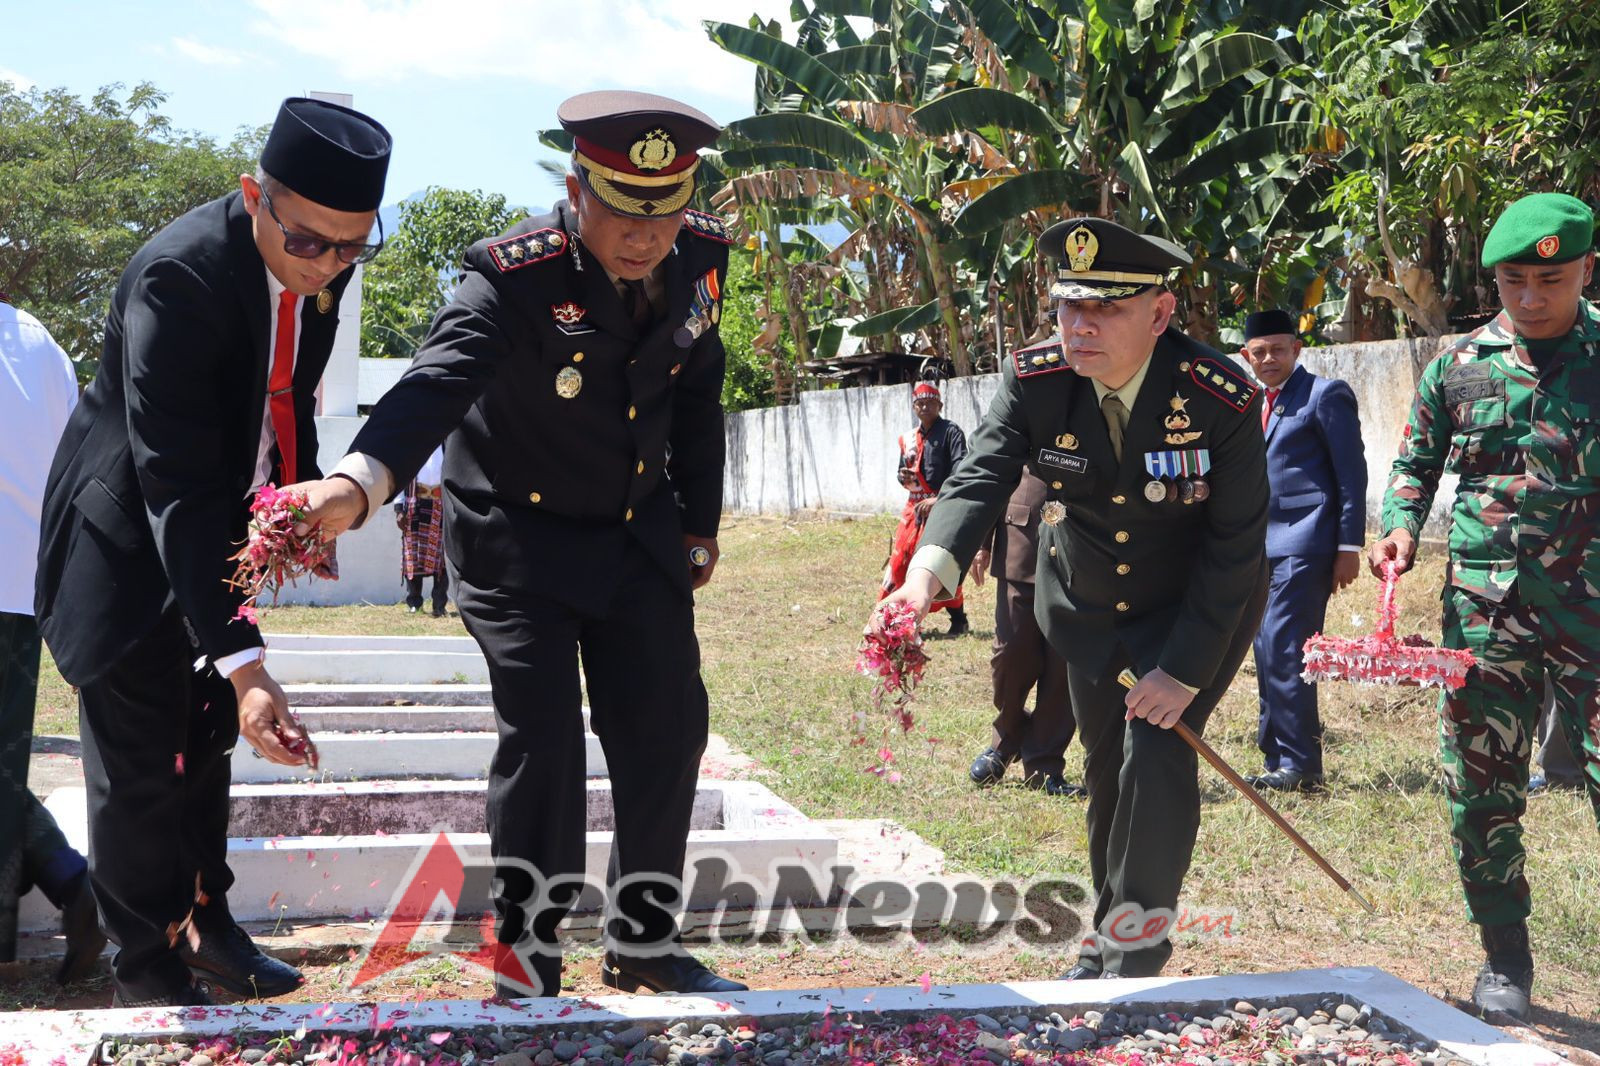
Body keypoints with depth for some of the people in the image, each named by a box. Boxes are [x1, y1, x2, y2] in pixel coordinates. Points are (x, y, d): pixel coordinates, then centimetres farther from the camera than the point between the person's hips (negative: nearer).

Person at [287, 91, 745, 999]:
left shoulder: (700, 258, -9)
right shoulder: (517, 277, -26)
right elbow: (441, 380, -43)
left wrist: (700, 522, 12)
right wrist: (361, 481, -62)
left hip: (640, 532, 6)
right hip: (516, 534, -5)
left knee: (668, 731, 8)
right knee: (543, 739, -10)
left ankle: (645, 942, 27)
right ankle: (528, 965, 9)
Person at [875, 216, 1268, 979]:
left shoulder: (1223, 400, -28)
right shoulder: (1035, 381, -21)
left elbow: (1236, 544, -22)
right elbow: (981, 477, -33)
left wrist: (1183, 670, -24)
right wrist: (930, 568, -53)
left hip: (1201, 605, -3)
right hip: (1085, 602, 4)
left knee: (1157, 752, -17)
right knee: (1105, 766, 13)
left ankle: (1134, 955, -1)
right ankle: (1107, 941, 33)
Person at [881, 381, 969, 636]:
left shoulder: (950, 432, -5)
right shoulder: (909, 439, 14)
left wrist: (939, 499, -25)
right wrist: (904, 477, -2)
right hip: (914, 507, 6)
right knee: (899, 559, 5)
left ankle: (958, 620, 3)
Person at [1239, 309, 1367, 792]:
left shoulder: (1325, 394, -3)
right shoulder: (1256, 404, 19)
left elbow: (1352, 474, -6)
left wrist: (1349, 547, -11)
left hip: (1304, 545, -8)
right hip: (1263, 547, 8)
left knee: (1283, 650, -13)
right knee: (1268, 656, 8)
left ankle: (1301, 766, -8)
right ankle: (1278, 762, 15)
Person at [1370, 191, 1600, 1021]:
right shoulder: (1459, 367, 6)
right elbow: (1415, 463, 16)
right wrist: (1400, 529, -2)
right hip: (1485, 602, 2)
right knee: (1481, 784, 5)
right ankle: (1505, 958, 21)